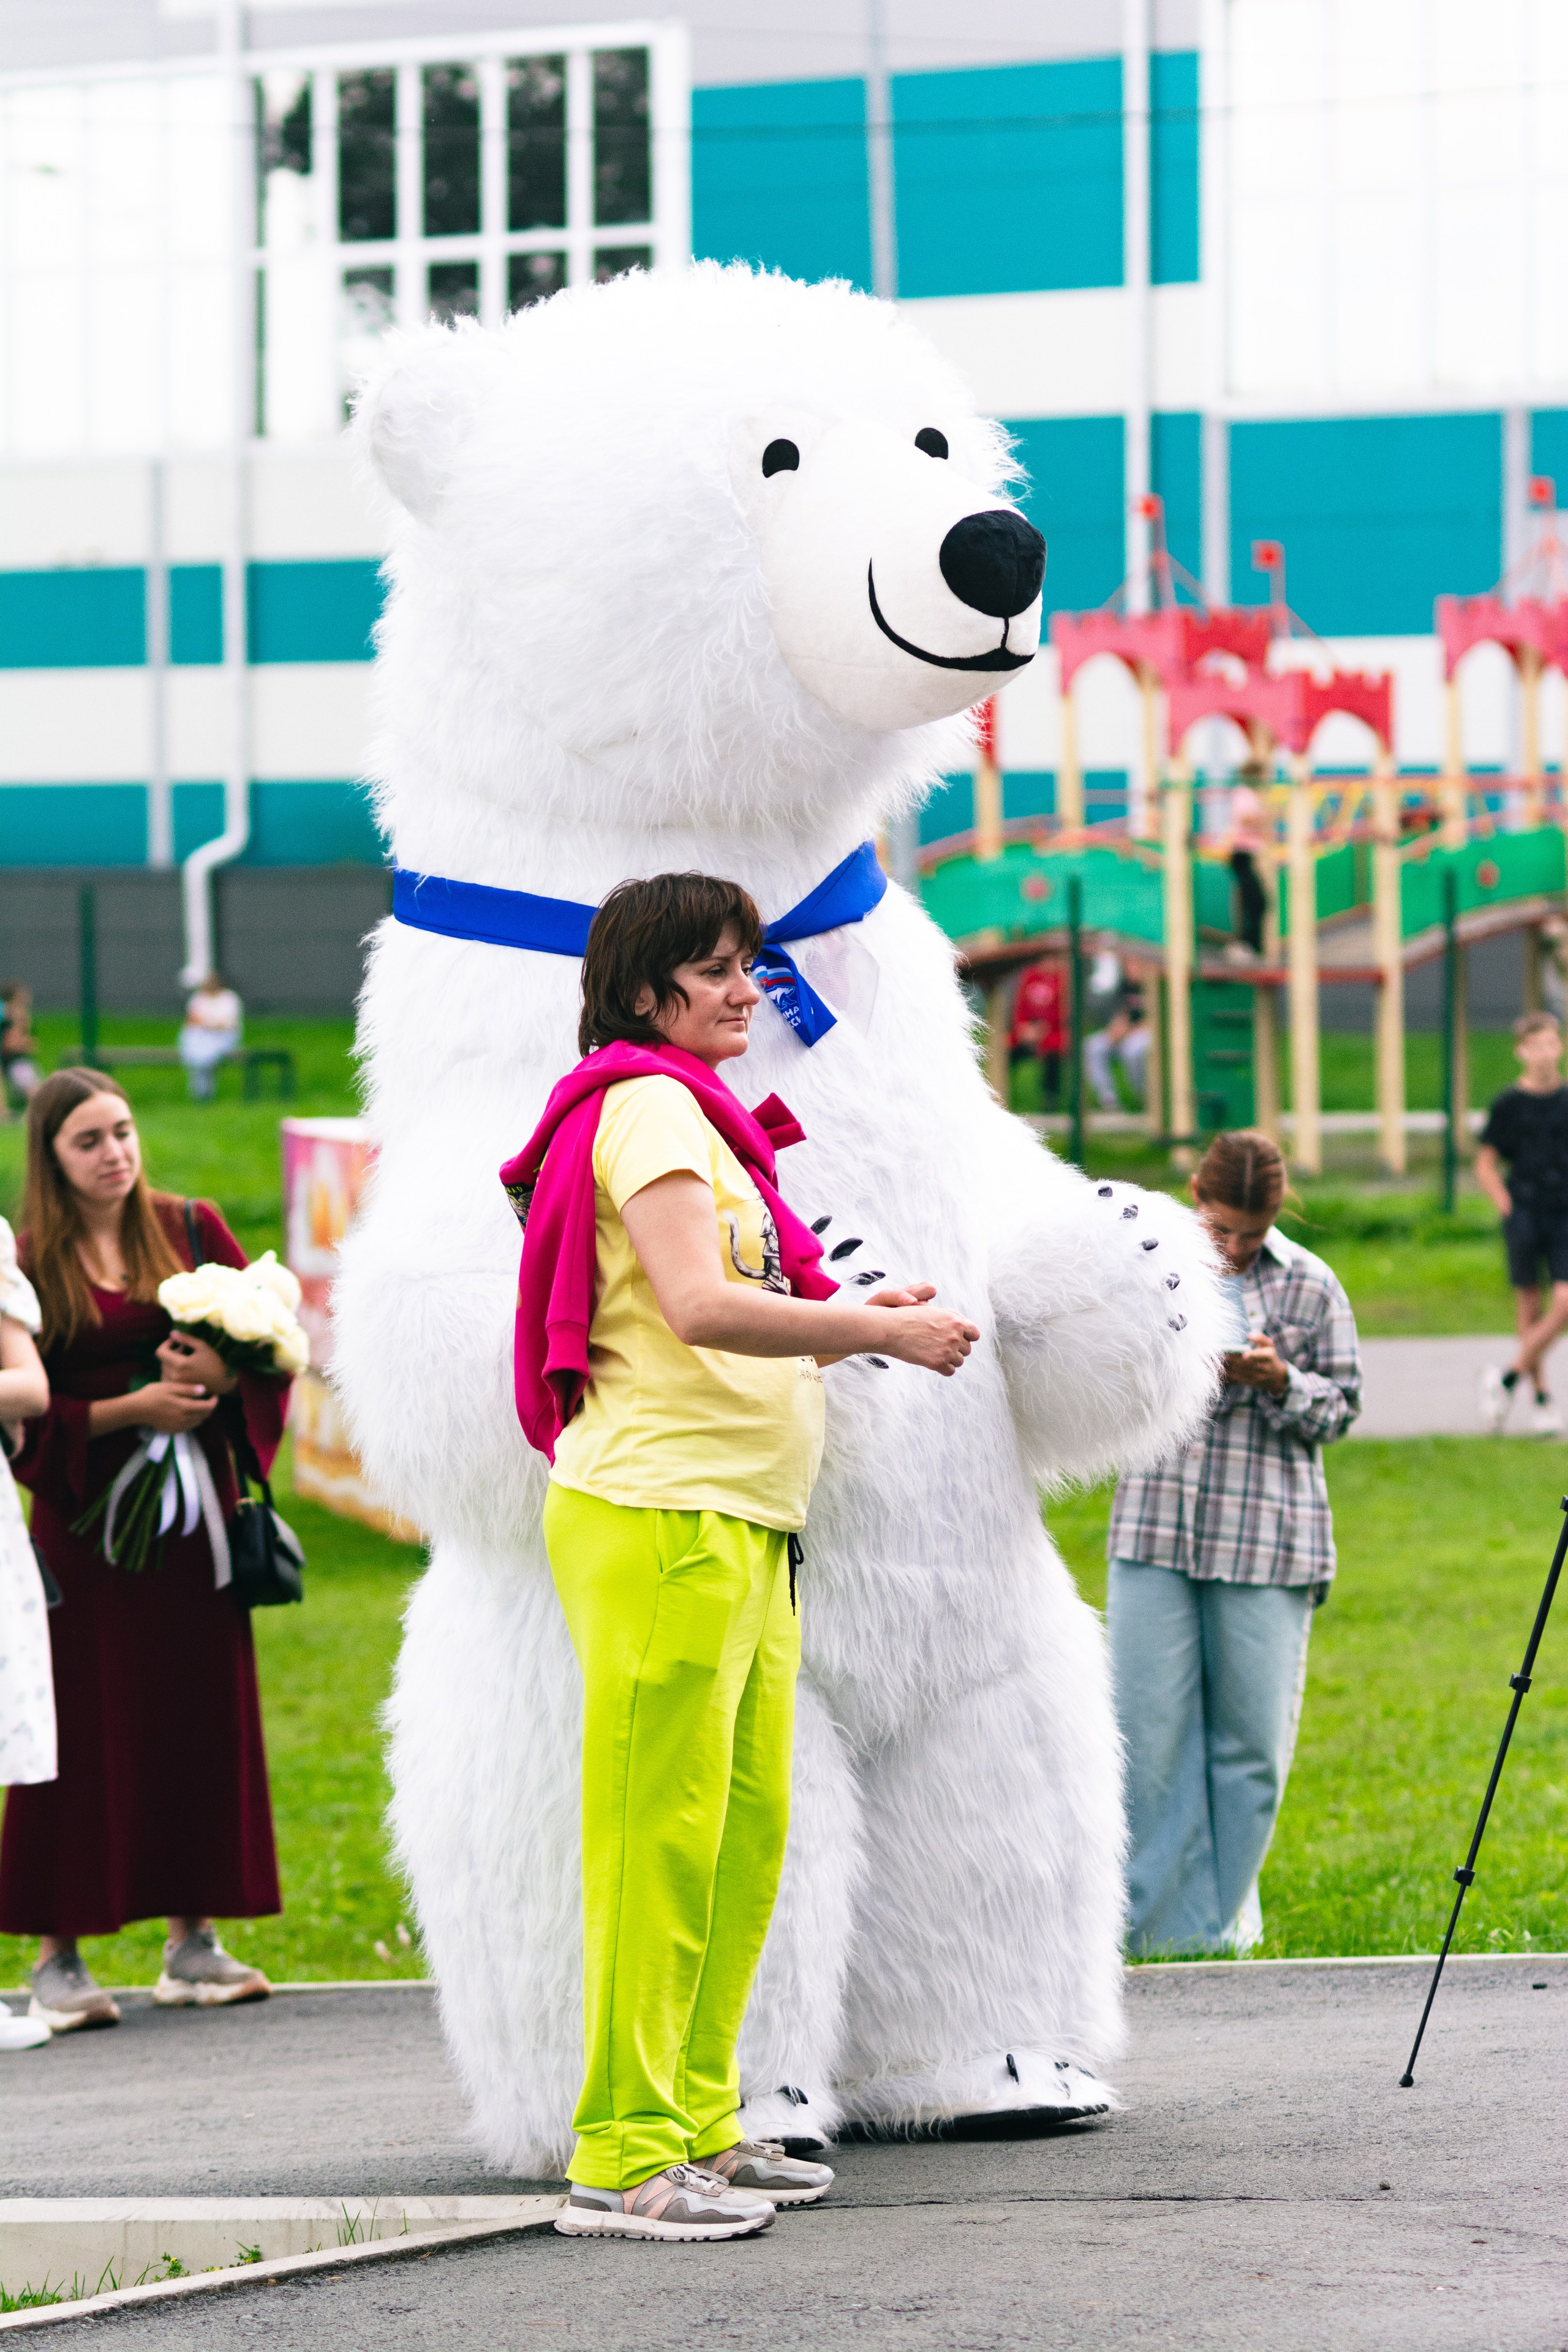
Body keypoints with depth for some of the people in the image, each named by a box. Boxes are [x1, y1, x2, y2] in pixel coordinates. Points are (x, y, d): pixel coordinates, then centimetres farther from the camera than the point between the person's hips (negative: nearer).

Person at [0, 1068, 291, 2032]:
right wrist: (129, 1410, -14)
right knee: (85, 1726, -5)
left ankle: (192, 1941, 14)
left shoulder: (192, 1230, 7)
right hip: (85, 1514, -3)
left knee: (200, 1711, 5)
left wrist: (221, 1372, -13)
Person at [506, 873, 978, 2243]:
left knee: (748, 1831, 12)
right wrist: (883, 1332, -16)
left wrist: (852, 1316, 12)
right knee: (662, 1834, -10)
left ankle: (700, 2128, 18)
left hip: (738, 1520, 10)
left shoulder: (699, 1113, 23)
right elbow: (696, 1304, -21)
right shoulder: (648, 1103, -9)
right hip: (662, 1513, -10)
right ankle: (625, 2160, -9)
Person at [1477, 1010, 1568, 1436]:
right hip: (1525, 1214, -2)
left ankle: (1508, 1378, 4)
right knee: (1530, 1308, 2)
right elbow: (1485, 1165, 5)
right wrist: (1507, 1208, -5)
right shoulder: (1509, 1104, 0)